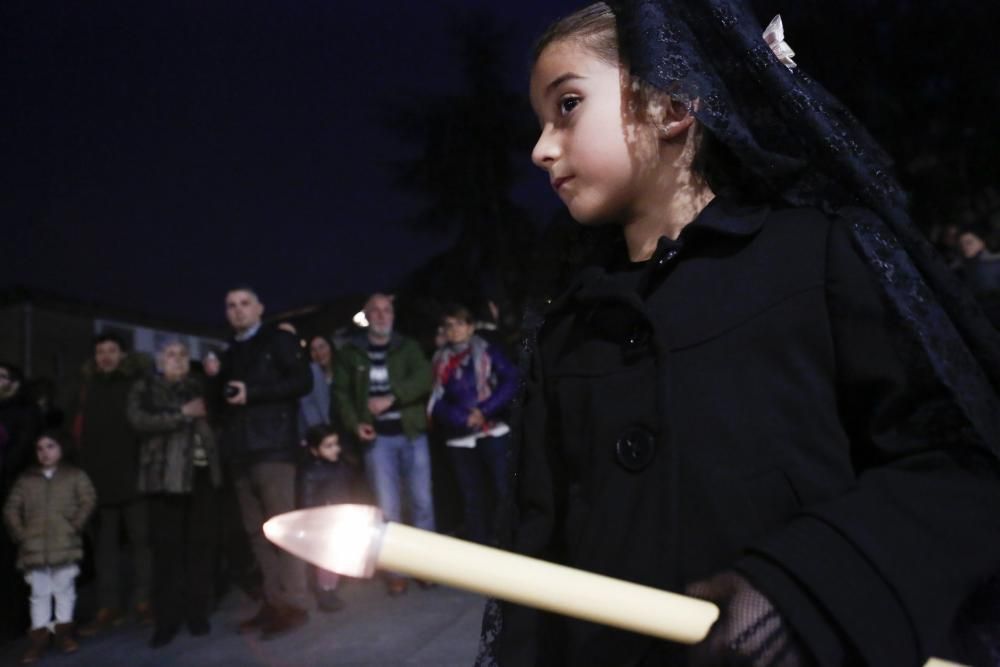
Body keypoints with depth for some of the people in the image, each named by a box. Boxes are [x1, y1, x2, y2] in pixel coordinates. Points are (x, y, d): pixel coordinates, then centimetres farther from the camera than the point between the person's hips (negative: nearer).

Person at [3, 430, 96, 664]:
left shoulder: (75, 475, 5)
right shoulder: (25, 479, 11)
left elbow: (88, 501, -3)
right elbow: (11, 509, 8)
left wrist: (75, 526, -12)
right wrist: (20, 533, -3)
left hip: (65, 545, -2)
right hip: (34, 546, 2)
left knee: (64, 589, 5)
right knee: (39, 593, 6)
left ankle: (64, 633, 16)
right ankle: (38, 639, 11)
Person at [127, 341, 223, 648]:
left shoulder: (198, 386, 19)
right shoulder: (145, 388, 9)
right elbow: (139, 421, -7)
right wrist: (182, 414, -11)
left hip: (203, 472, 3)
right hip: (166, 475, -3)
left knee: (202, 545, 1)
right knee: (167, 547, -4)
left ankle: (198, 613, 10)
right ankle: (167, 620, 3)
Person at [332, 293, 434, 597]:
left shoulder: (408, 347, 5)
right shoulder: (350, 352, 7)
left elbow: (424, 378, -11)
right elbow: (341, 392, 6)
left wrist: (391, 399, -22)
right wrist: (354, 423, -9)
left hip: (412, 434, 1)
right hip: (378, 438, 0)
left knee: (422, 502, 3)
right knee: (388, 508, 0)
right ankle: (394, 571, 9)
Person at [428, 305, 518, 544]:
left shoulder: (488, 351, 5)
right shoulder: (440, 360, 11)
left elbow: (510, 381, -7)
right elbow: (436, 402, 2)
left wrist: (484, 410, -17)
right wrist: (463, 418, -14)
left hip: (492, 432, -2)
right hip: (459, 439, 3)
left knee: (503, 489, -5)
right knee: (471, 498, 7)